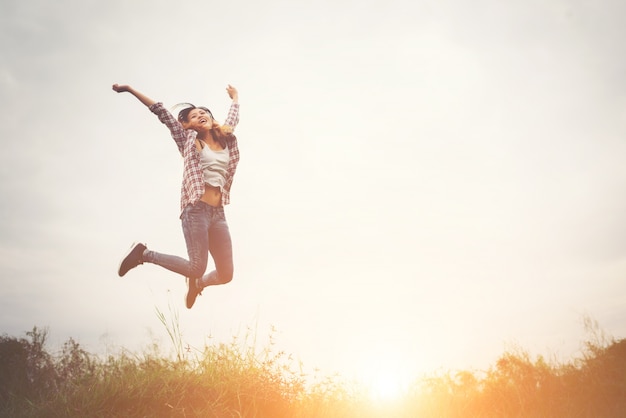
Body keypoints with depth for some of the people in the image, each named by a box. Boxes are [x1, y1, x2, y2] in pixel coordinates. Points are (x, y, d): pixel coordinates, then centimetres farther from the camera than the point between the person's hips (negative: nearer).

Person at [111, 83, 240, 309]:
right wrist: (130, 89, 5)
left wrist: (235, 97, 54)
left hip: (218, 213, 5)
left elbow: (233, 117, 38)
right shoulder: (188, 139, 7)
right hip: (196, 210, -5)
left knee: (225, 274, 0)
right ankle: (143, 253, 9)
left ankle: (196, 284, 35)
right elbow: (161, 111, 5)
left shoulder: (226, 141, 18)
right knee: (197, 268, -12)